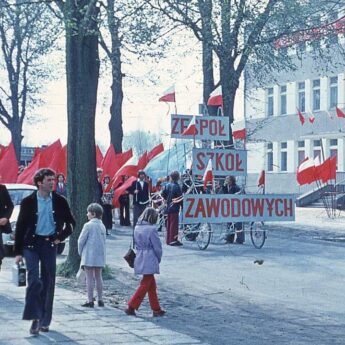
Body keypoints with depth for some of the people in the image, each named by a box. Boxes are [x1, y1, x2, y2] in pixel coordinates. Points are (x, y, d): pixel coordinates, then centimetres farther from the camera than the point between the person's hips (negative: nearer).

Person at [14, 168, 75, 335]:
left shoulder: (59, 201, 2)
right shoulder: (28, 202, -3)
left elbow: (71, 222, 14)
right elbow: (20, 227, 0)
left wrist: (61, 237, 1)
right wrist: (18, 252, -3)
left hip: (50, 244, 2)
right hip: (31, 243, -2)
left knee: (48, 283, 6)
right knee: (34, 280, -14)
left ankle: (44, 321, 15)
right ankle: (34, 318, -6)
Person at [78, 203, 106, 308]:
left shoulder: (88, 225, -11)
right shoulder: (102, 226, 8)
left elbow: (81, 240, -10)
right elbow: (103, 241, 9)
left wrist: (80, 252, 5)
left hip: (89, 256, -6)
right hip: (100, 256, 6)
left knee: (90, 278, -2)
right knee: (98, 277, 13)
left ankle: (90, 300, -2)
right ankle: (100, 300, 16)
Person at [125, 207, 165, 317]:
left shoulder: (137, 228, 5)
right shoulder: (152, 229, -15)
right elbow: (157, 246, -9)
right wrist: (159, 258, 7)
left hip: (140, 258, 8)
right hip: (150, 260, -8)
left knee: (152, 284, 15)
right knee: (145, 284, 0)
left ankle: (156, 309, 19)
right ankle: (131, 307, -3)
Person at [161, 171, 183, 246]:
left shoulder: (167, 185, 4)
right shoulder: (176, 186, -15)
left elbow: (163, 194, 7)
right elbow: (180, 197, -15)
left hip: (168, 207, 7)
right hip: (174, 208, -7)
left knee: (169, 223, 12)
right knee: (174, 223, -4)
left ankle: (168, 240, 17)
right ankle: (173, 240, -6)